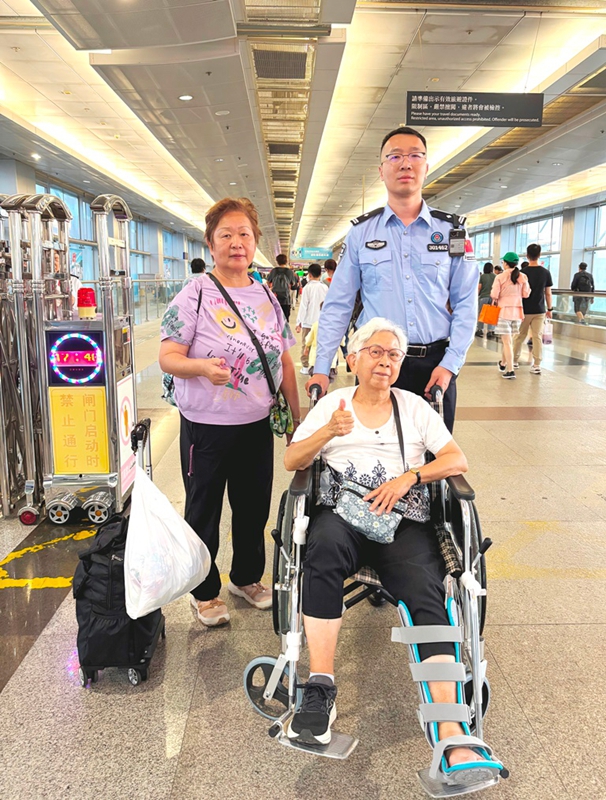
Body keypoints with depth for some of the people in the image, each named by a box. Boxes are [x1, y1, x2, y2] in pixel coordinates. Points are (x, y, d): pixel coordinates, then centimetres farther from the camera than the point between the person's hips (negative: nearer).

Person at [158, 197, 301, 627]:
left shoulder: (268, 297, 6)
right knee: (204, 511, 10)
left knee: (254, 508, 17)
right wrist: (203, 367, -34)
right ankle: (205, 592, 30)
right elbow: (168, 357, -14)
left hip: (257, 425, 5)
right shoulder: (195, 294, -9)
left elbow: (285, 361, 11)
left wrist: (297, 415, 10)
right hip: (206, 427, -4)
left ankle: (247, 577, 40)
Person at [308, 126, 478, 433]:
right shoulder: (361, 232, 5)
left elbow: (466, 305, 4)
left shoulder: (451, 231, 6)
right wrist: (321, 369, -3)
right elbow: (337, 306, 3)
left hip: (435, 364, 1)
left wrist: (449, 364, -7)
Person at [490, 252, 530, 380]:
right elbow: (526, 294, 1)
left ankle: (510, 370, -6)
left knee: (506, 342, -2)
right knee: (508, 340, 19)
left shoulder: (500, 277, -10)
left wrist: (495, 301, 9)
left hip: (503, 311, -4)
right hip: (517, 311, 4)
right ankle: (503, 363, 36)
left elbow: (494, 295, -12)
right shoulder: (523, 277, 1)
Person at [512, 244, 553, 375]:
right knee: (537, 337, 3)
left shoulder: (523, 272, -6)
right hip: (539, 310, 1)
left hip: (524, 310, -1)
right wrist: (550, 309, 12)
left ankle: (515, 360, 21)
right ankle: (536, 365, 1)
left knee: (520, 336, 11)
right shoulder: (545, 272, -1)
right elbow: (548, 293, 2)